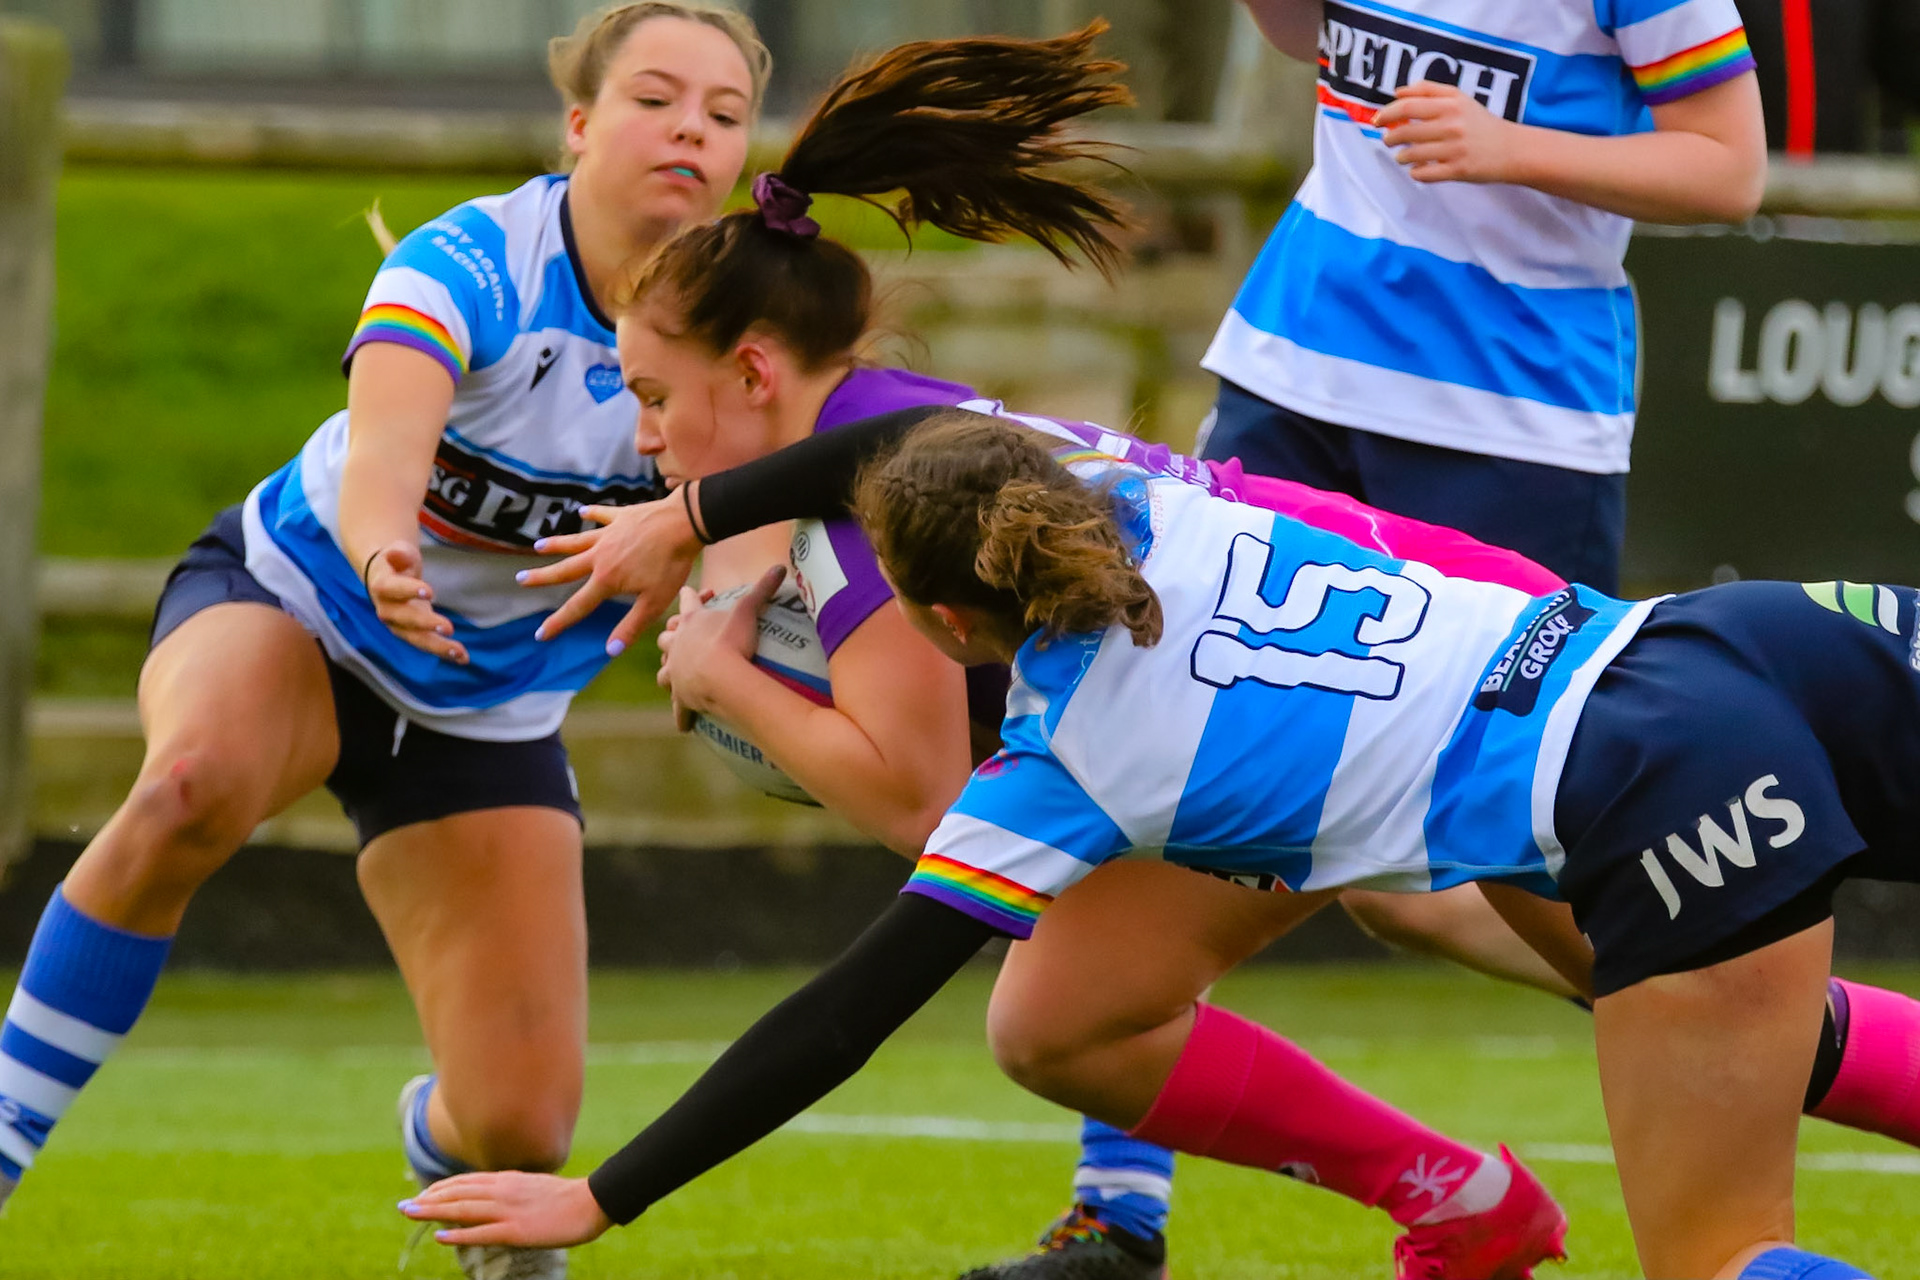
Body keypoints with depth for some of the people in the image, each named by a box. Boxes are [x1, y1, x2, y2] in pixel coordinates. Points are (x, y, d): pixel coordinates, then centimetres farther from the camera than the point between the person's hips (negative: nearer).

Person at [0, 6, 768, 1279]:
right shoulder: (471, 264, -26)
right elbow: (381, 454, -44)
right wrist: (383, 556, -68)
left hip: (487, 714, 4)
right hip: (287, 602, -4)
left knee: (522, 1122, -7)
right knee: (196, 781, -41)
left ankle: (441, 1150, 33)